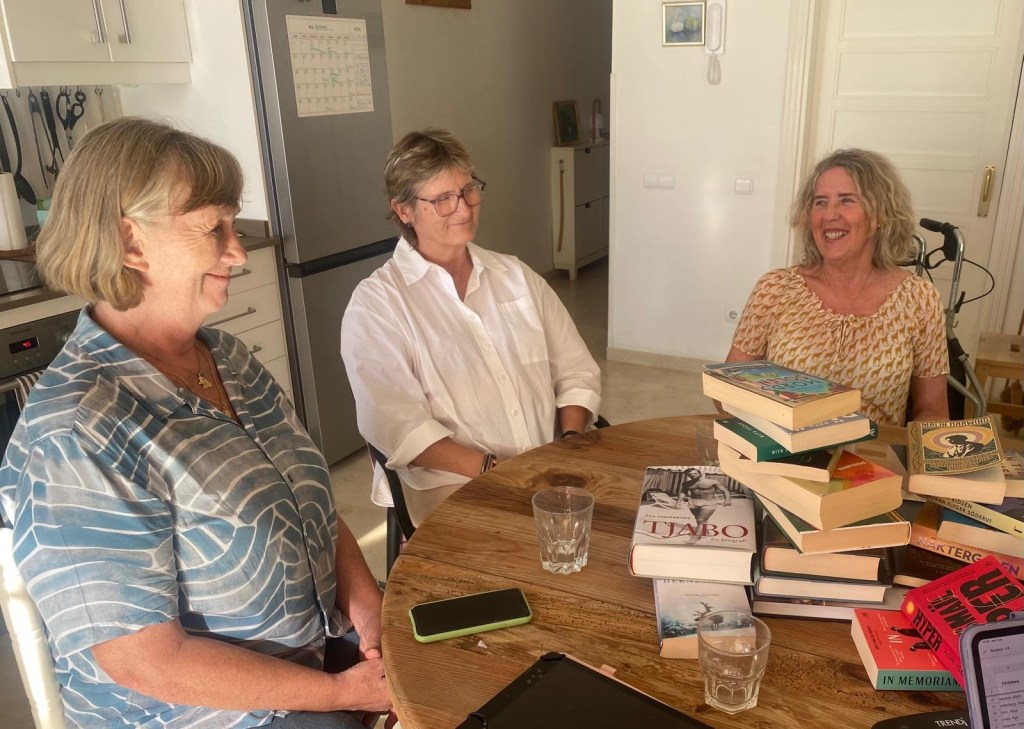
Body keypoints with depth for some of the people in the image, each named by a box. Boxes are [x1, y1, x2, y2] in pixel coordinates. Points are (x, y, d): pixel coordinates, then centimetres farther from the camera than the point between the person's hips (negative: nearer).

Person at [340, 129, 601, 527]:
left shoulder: (515, 276, 12)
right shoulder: (376, 303, -2)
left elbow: (576, 373, 12)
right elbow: (398, 426, -11)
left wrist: (570, 443, -6)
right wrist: (496, 471, -19)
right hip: (453, 482, -4)